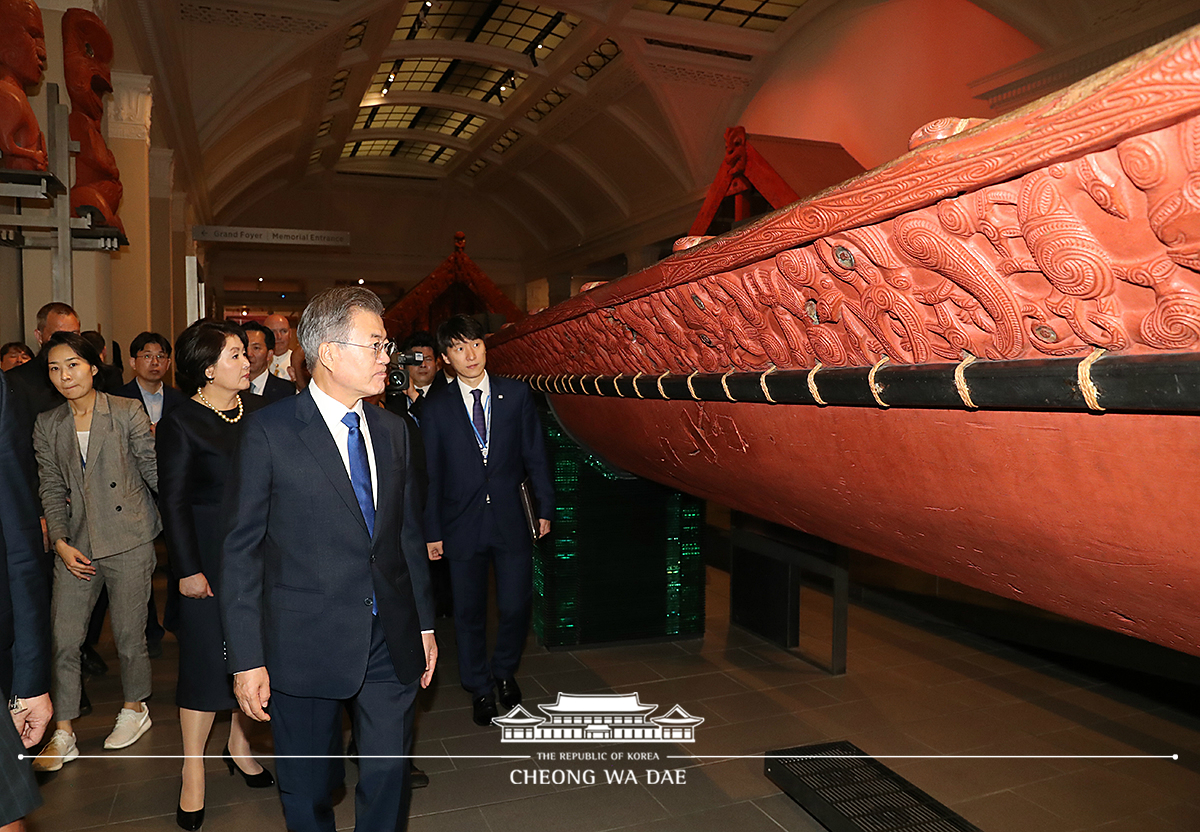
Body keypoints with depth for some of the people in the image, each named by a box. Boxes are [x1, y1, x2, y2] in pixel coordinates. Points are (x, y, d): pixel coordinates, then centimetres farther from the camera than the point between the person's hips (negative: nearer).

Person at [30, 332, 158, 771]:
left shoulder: (127, 413, -3)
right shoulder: (47, 425, 8)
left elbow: (154, 470, -2)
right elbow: (51, 488, 8)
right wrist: (60, 542, -2)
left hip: (128, 541, -3)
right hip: (76, 546, 3)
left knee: (129, 635, 7)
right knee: (63, 639, 4)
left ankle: (135, 708, 30)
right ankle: (62, 735, 19)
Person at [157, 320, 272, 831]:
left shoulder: (259, 409, 4)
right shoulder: (180, 423, -8)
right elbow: (173, 502, -9)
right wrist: (188, 569, -12)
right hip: (210, 556, -4)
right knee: (207, 654, 2)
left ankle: (238, 744, 32)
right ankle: (193, 774, 18)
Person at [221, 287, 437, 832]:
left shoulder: (392, 430, 6)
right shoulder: (269, 432, -9)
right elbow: (241, 551, -8)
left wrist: (424, 624, 12)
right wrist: (247, 659, -9)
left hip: (391, 643, 4)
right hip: (307, 647, -3)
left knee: (389, 778, 13)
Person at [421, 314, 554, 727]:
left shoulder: (516, 394, 0)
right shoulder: (435, 409, -2)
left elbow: (534, 455, 4)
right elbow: (430, 475, 2)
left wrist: (545, 507, 3)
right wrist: (432, 531, 1)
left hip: (511, 521, 0)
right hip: (462, 525, 0)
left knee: (516, 606, 4)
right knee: (469, 614, 11)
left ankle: (504, 670, 35)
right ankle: (481, 689, 34)